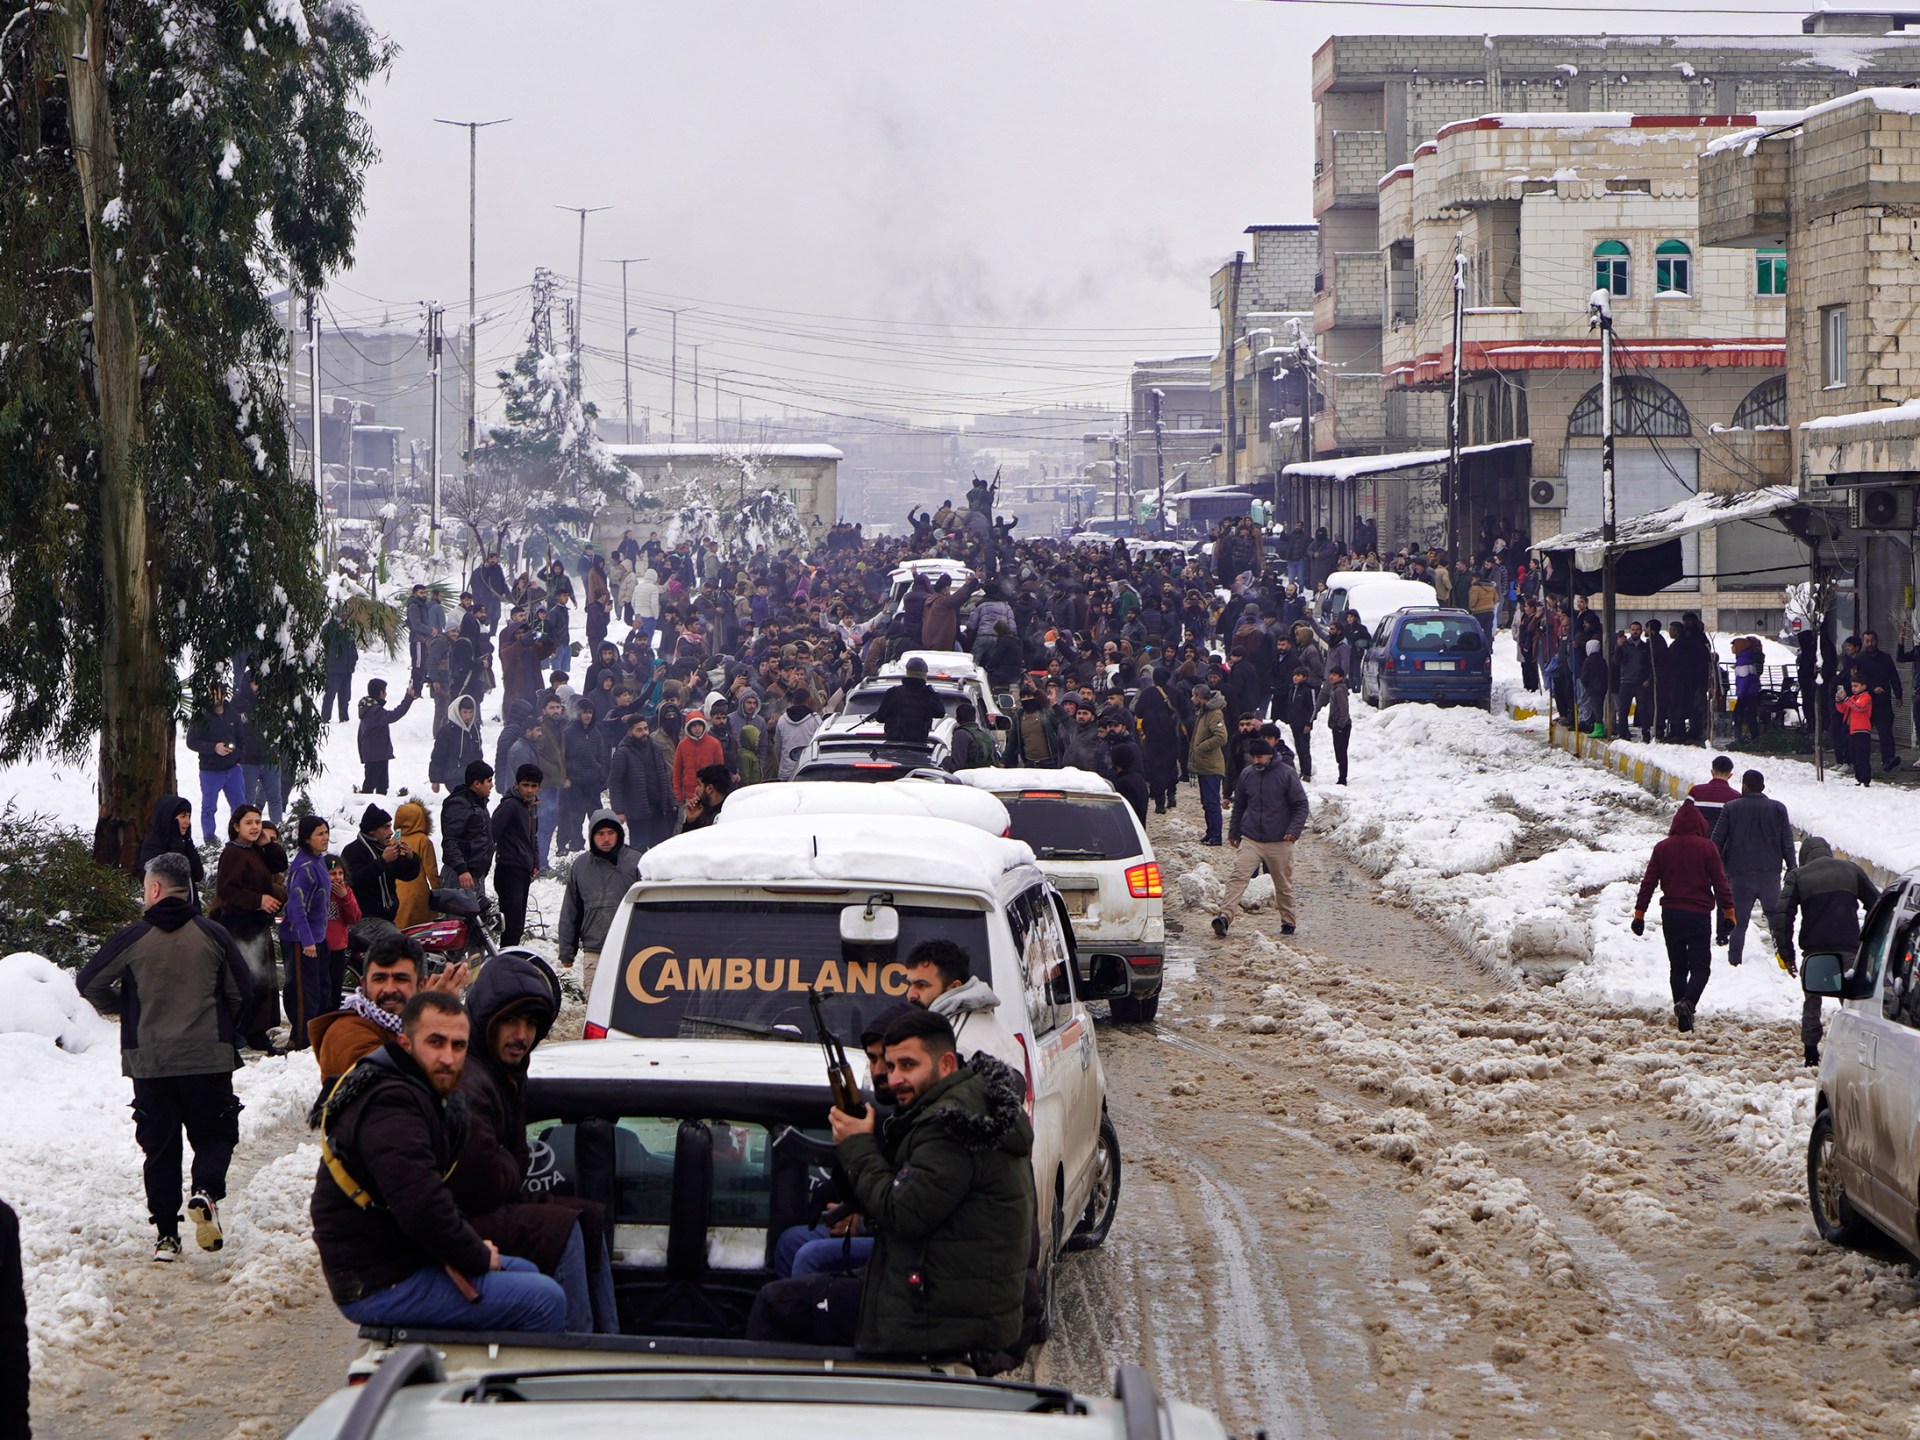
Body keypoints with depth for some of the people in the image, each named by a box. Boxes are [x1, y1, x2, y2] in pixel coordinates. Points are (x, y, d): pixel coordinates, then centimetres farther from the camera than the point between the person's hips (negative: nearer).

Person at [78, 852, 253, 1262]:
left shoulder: (133, 938, -5)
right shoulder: (213, 936, -1)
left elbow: (90, 983, 0)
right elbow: (242, 991, 4)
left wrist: (124, 1009, 18)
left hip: (149, 1061, 0)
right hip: (208, 1059, 0)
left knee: (160, 1146, 8)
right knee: (214, 1134, 12)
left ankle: (165, 1234, 3)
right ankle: (206, 1192, -17)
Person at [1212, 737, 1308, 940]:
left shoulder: (1286, 774, -5)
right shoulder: (1246, 775, 6)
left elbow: (1301, 805, -3)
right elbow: (1239, 806, 18)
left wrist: (1294, 830, -15)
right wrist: (1233, 832, 19)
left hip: (1280, 842, -2)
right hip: (1251, 840, 2)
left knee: (1284, 884, 9)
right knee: (1238, 877, -15)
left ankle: (1288, 921, 26)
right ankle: (1225, 916, -23)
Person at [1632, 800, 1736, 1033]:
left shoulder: (1662, 848, 2)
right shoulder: (1706, 847, -6)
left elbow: (1648, 882, 4)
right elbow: (1720, 882, -4)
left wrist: (1639, 913, 10)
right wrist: (1728, 911, 5)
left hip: (1670, 915, 3)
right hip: (1699, 915, -3)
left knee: (1677, 967, 13)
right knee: (1700, 966, 0)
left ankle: (1681, 1011, 11)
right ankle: (1688, 1003, -24)